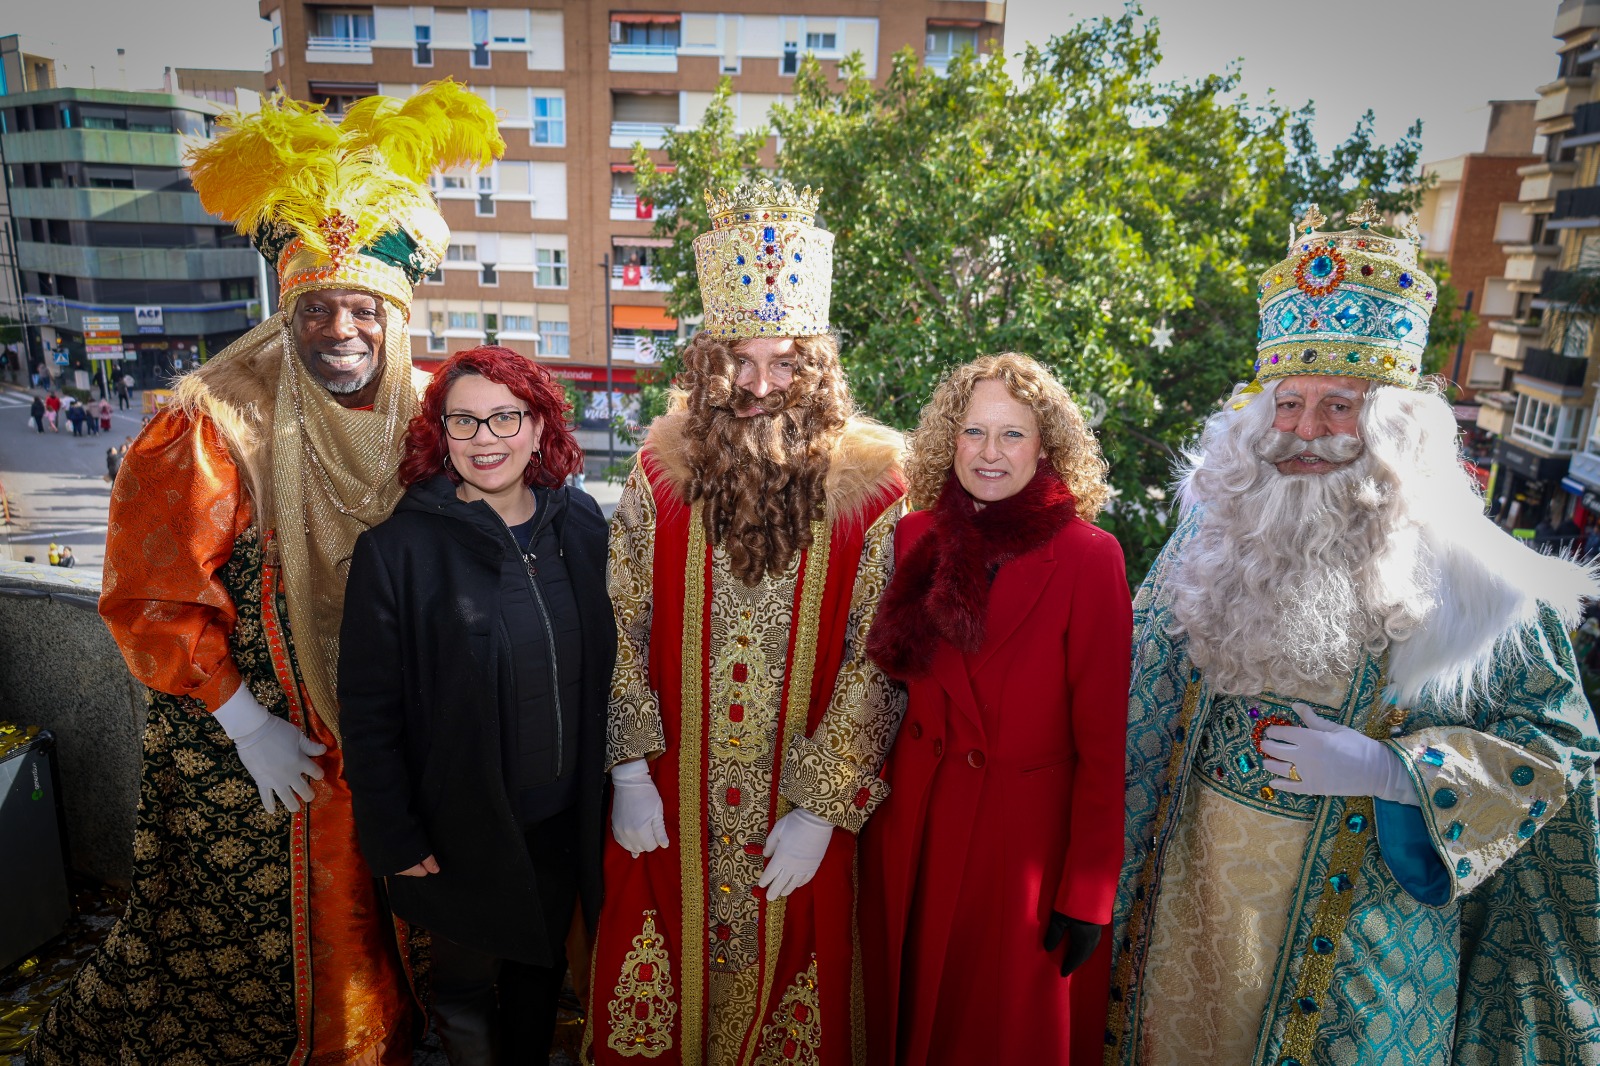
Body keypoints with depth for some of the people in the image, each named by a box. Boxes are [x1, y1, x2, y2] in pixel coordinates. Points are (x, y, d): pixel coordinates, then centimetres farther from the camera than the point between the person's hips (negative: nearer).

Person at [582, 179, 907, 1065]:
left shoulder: (871, 490, -11)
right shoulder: (661, 474, -4)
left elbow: (873, 666, -10)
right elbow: (622, 631, -1)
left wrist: (822, 809, -11)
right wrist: (630, 771, -4)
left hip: (800, 816, -1)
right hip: (668, 806, 2)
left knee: (785, 981, 17)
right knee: (658, 993, 18)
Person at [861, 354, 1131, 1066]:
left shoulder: (1089, 558, -13)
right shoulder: (915, 538, -2)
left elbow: (1102, 740, -12)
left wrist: (1088, 893, -11)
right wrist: (875, 804, 4)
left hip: (1028, 831, -3)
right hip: (914, 820, 4)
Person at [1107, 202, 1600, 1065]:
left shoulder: (1471, 581, -12)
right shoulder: (1215, 531, -3)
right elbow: (1145, 692, 7)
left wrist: (1390, 771, -21)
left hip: (1359, 903, -2)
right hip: (1196, 876, 3)